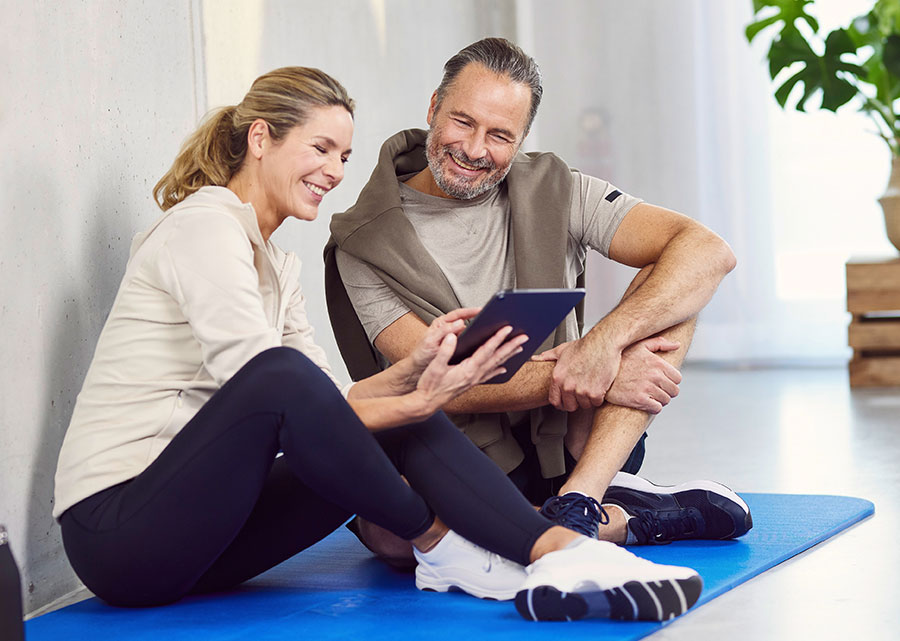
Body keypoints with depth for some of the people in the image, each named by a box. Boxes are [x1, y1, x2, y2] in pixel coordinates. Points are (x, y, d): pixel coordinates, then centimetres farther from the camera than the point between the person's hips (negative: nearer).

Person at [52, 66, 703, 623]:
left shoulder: (280, 267, 19)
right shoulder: (205, 226, -10)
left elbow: (327, 407, 7)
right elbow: (271, 387, -21)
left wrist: (410, 373, -10)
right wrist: (414, 402, -23)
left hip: (203, 532, 8)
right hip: (117, 530, -8)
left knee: (406, 428, -8)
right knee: (281, 376, -33)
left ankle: (562, 553, -25)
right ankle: (441, 547, -16)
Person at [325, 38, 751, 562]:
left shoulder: (553, 193, 1)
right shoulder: (365, 244, -6)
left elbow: (710, 252, -11)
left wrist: (603, 342, -28)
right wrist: (601, 379, -24)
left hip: (572, 445, 3)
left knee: (668, 279, -14)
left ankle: (575, 503, -27)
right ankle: (625, 519, -22)